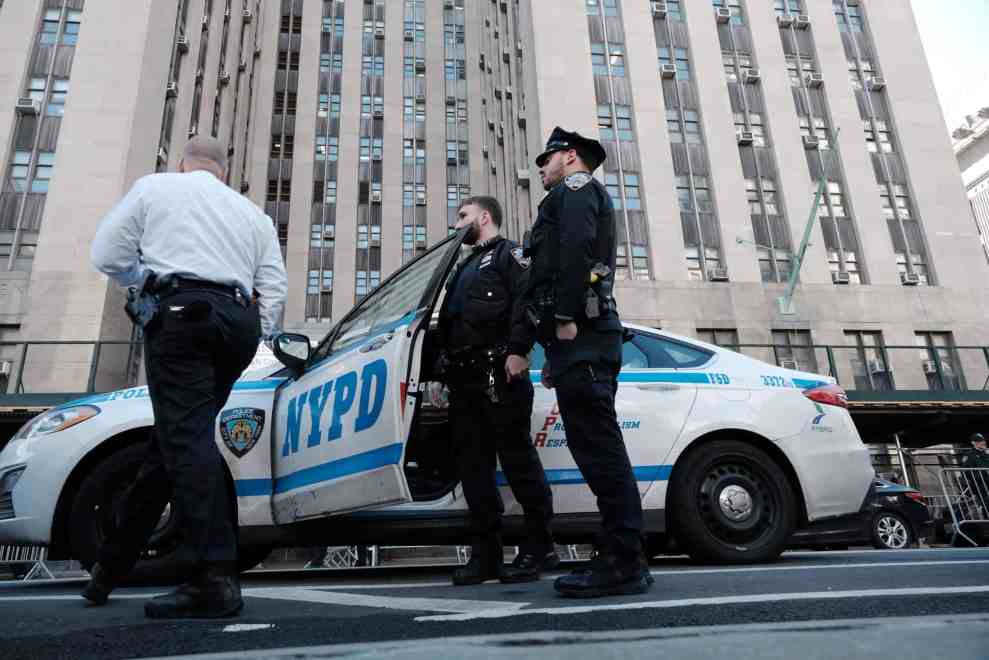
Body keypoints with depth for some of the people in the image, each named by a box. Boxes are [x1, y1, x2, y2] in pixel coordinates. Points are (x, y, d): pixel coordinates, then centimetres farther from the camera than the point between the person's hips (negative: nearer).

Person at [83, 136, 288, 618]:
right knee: (173, 438, 11)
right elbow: (274, 289, 14)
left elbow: (107, 255, 9)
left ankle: (215, 578, -23)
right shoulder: (253, 213, 25)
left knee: (186, 437, -13)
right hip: (238, 321, 5)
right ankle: (112, 564, 23)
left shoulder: (154, 186, 15)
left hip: (181, 312, -5)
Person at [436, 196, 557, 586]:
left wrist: (517, 349, -24)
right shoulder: (466, 267, 31)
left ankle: (538, 548, 3)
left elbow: (526, 299, -11)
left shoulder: (507, 253, 5)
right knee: (472, 464, 5)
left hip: (498, 373, -9)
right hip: (464, 377, 9)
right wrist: (447, 371, 21)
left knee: (517, 457, -6)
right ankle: (485, 553, 10)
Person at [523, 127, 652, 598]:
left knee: (599, 449, -12)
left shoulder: (577, 187, 7)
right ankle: (619, 559, 9)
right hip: (583, 337, 10)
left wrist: (565, 318, -21)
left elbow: (576, 248, -15)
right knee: (598, 451, 6)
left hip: (580, 334, -10)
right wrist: (556, 355, 24)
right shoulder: (575, 199, 35)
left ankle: (624, 566, -9)